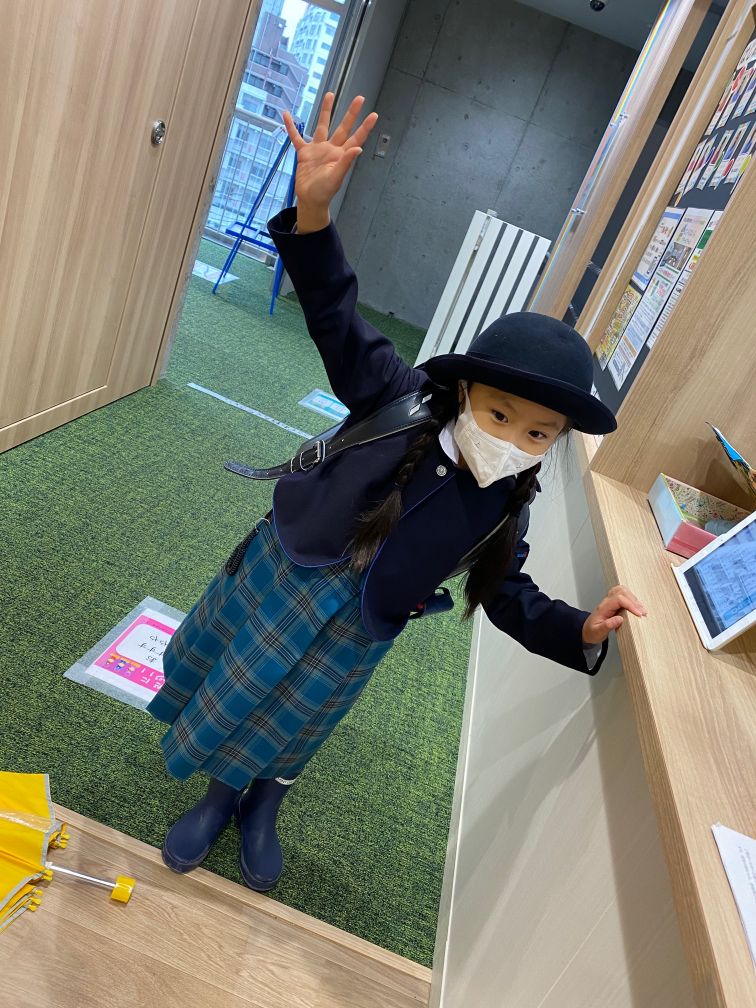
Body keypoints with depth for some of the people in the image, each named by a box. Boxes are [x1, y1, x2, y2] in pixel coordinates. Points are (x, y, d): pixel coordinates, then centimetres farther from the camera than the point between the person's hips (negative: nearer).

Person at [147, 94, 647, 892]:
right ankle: (220, 796, 53)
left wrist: (581, 630, -19)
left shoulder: (505, 506, -12)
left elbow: (508, 595, -2)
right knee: (231, 697, 21)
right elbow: (337, 318, -23)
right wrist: (313, 211, -38)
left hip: (355, 635, 1)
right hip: (278, 580, 0)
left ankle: (261, 809, 54)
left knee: (292, 728, 20)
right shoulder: (401, 399, -19)